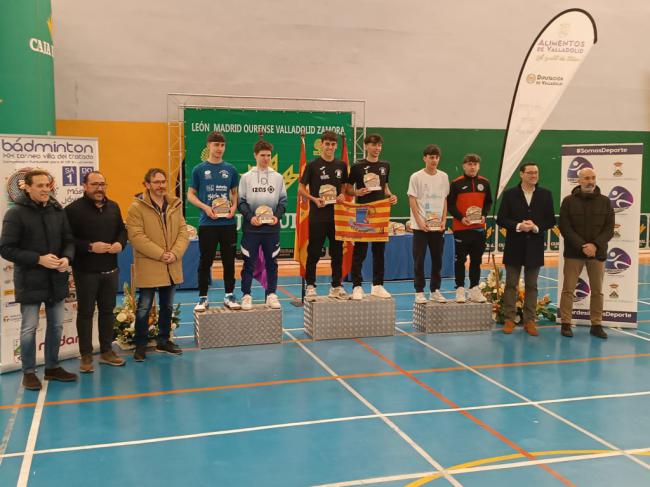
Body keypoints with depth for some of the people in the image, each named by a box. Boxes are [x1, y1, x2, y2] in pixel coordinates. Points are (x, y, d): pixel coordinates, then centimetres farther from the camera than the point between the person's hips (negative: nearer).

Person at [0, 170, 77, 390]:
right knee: (29, 328, 4)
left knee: (56, 325, 13)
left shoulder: (58, 211, 3)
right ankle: (29, 372, 19)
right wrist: (39, 259, -21)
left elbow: (69, 241, 8)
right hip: (30, 281, -4)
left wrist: (67, 258, -13)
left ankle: (52, 367, 28)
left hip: (56, 279, 5)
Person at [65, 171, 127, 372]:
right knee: (86, 312, 4)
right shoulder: (73, 209, -10)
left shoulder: (113, 207, 10)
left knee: (107, 310, 13)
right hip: (86, 271, -6)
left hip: (110, 270, 6)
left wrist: (120, 243, -5)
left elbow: (122, 230, 16)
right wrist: (90, 247, -23)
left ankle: (106, 351, 25)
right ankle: (86, 356, 13)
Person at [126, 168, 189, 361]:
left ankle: (163, 341, 31)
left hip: (172, 267, 5)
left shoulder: (175, 205, 7)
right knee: (144, 308, 3)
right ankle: (141, 345, 16)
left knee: (167, 306, 16)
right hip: (148, 268, -5)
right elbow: (136, 237, -16)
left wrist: (175, 253, -13)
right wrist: (160, 255, -19)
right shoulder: (137, 207, -9)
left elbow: (183, 231, 4)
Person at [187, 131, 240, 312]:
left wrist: (234, 207, -6)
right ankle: (203, 298, 14)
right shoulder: (199, 169, 2)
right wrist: (205, 207, -13)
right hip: (207, 223, -2)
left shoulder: (231, 169, 7)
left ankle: (229, 296, 18)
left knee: (229, 261, 7)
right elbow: (191, 195, 4)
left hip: (228, 223, 2)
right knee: (205, 261, 4)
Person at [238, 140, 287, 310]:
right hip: (251, 227, -2)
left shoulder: (278, 177, 8)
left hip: (272, 227, 2)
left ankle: (271, 295, 16)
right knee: (249, 262, 1)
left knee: (272, 262, 7)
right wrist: (250, 217, -14)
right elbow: (241, 201, 0)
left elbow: (283, 200, 7)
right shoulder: (246, 177, 3)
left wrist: (277, 216, -9)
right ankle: (246, 295, 9)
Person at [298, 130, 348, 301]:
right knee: (314, 253, 1)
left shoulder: (341, 165, 8)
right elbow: (301, 189, -2)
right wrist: (314, 199, -17)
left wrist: (343, 195, -4)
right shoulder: (313, 165, -3)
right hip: (317, 216, -4)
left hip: (337, 215, 4)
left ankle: (336, 286, 19)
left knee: (337, 252, 9)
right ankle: (310, 286, 10)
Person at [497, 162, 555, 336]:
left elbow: (550, 220, 3)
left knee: (531, 286, 7)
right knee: (511, 284, 4)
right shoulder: (509, 194, 0)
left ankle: (530, 321, 13)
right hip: (514, 246, -1)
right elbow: (501, 219, -4)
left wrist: (536, 227, -14)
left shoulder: (545, 194, 4)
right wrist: (518, 226, -18)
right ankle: (509, 319, 11)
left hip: (535, 247, 1)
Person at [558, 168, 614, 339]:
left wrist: (595, 245, -15)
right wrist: (582, 246, -17)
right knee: (568, 289, 0)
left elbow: (609, 228, 1)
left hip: (598, 252, 2)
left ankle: (596, 325, 15)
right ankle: (566, 324, 7)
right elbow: (565, 228, -7)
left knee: (597, 291, 6)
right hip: (574, 252, -2)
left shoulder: (605, 201, 5)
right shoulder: (569, 201, 0)